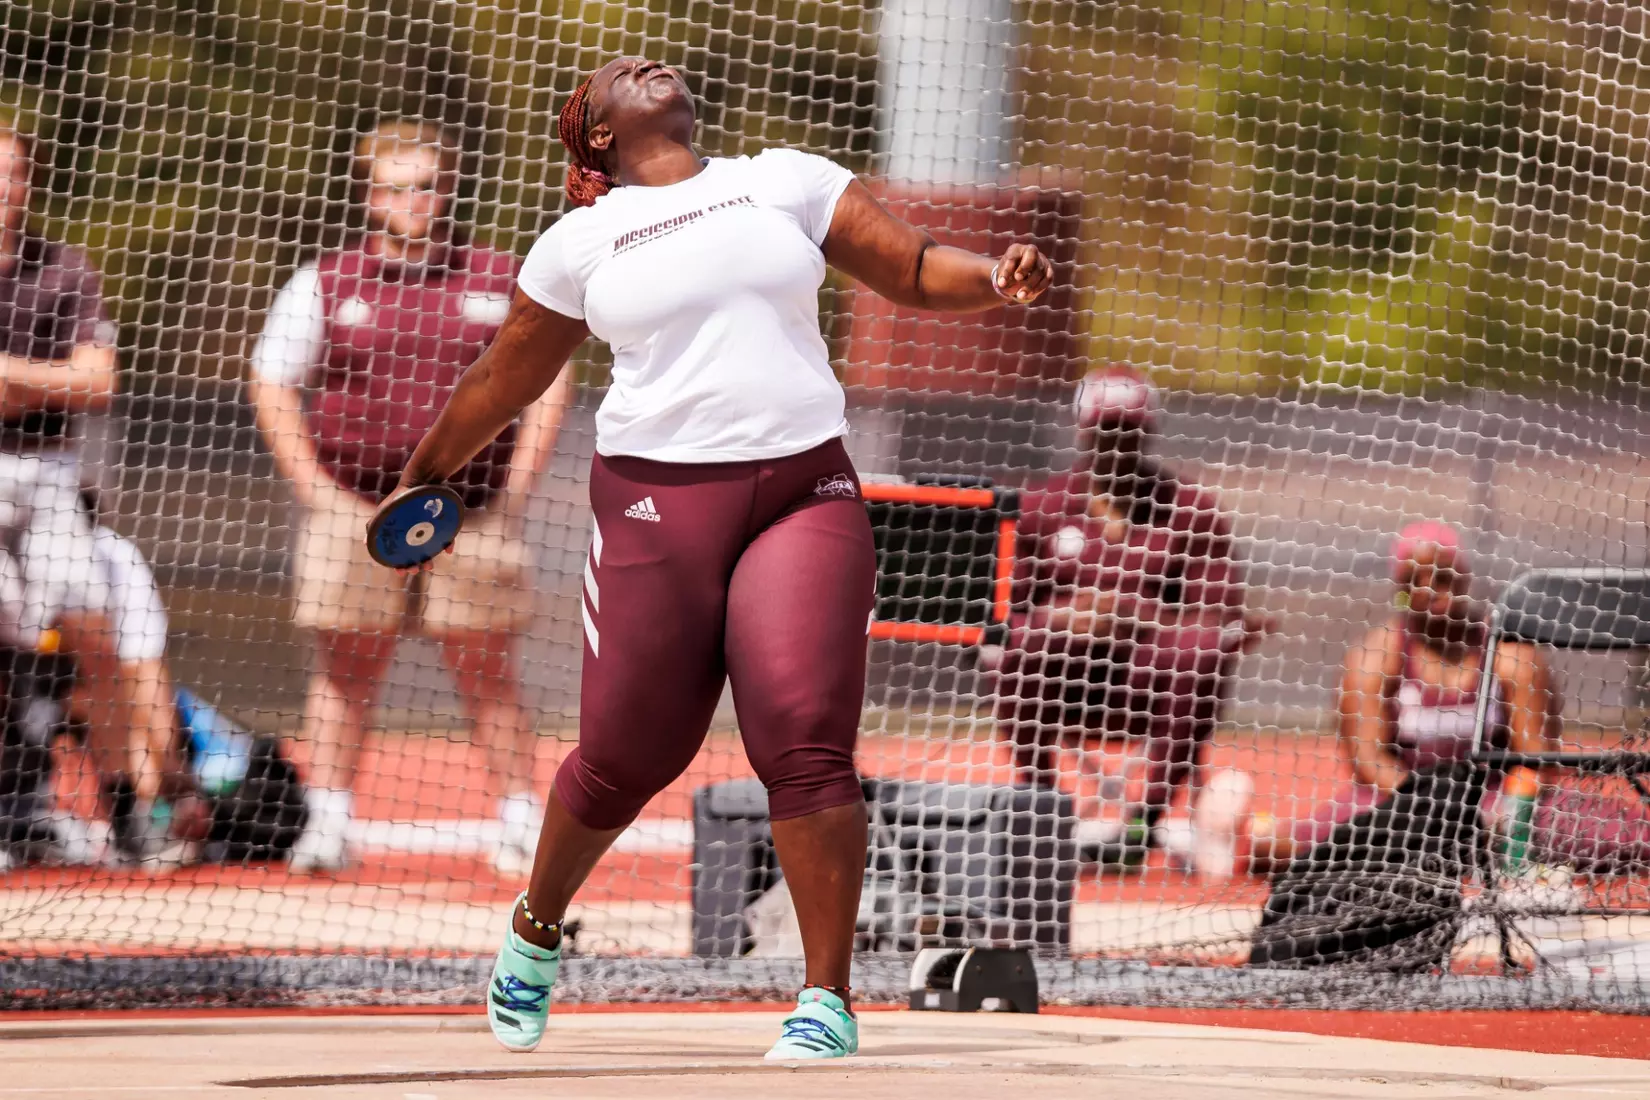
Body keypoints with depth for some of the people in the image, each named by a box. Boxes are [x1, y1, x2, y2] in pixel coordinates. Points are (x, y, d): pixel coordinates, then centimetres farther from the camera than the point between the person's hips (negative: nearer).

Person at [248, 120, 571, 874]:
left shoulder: (501, 281, 7)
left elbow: (548, 381, 11)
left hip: (471, 512, 0)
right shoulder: (325, 284, 5)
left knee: (489, 672, 1)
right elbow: (272, 386, 7)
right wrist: (315, 487, -3)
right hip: (356, 508, 0)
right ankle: (328, 824, 5)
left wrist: (516, 487, 1)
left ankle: (520, 826, 4)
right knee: (347, 669, 1)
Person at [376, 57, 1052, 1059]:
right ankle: (535, 930, 32)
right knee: (628, 756, 3)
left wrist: (997, 279, -9)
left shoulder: (785, 181, 13)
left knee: (806, 743, -14)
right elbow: (505, 379, 24)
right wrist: (426, 477, 32)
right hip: (659, 494, 0)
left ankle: (828, 1003, -8)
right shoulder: (581, 242, 11)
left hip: (805, 489, 0)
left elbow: (913, 271, 12)